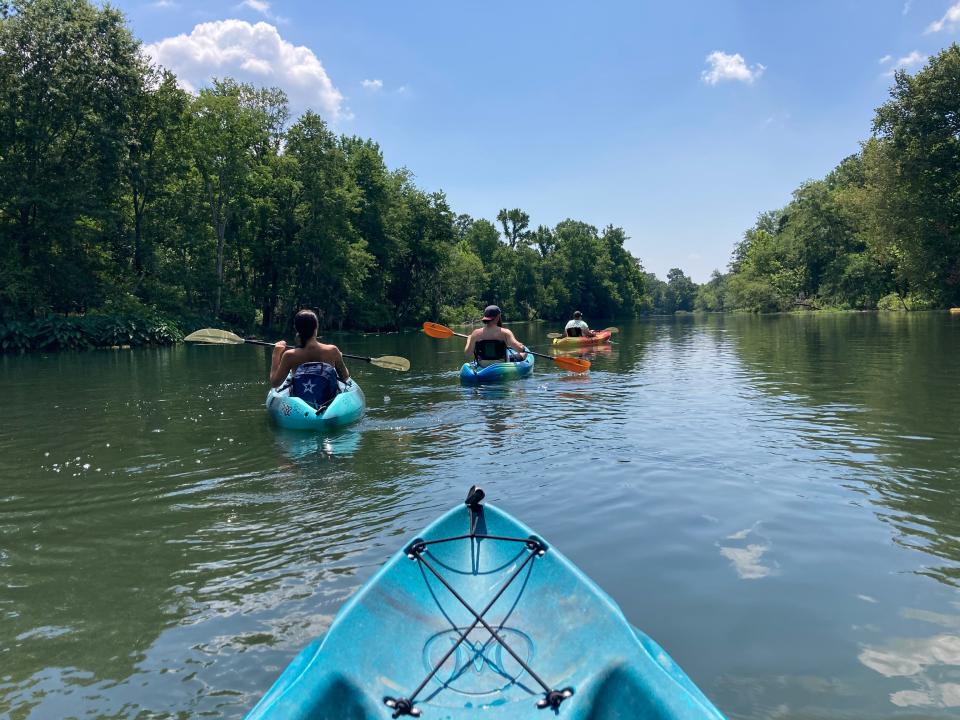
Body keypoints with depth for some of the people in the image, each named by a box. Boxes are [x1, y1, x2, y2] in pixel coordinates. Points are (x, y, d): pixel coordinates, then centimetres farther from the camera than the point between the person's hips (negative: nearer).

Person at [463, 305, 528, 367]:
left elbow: (467, 354, -7)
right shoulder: (505, 333, -18)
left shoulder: (476, 333, -11)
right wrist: (521, 345, 1)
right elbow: (520, 349, -24)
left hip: (482, 367, 3)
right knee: (523, 354, 21)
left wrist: (469, 340, 11)